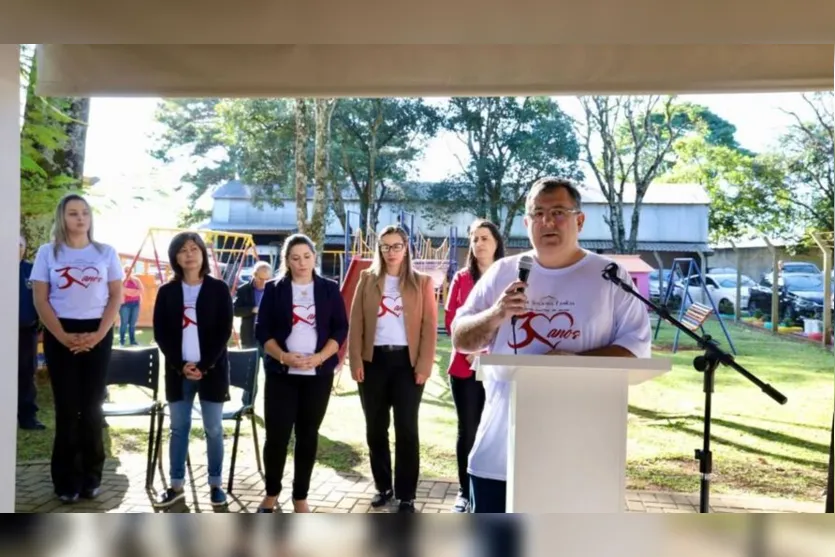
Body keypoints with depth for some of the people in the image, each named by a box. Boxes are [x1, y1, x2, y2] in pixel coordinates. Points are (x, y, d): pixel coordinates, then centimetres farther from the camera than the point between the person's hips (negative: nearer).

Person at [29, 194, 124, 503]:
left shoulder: (106, 253, 5)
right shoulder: (48, 253, 3)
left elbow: (116, 296, 3)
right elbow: (40, 300, -1)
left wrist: (98, 334, -9)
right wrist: (63, 336, -12)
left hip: (98, 334, 1)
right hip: (60, 335, -1)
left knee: (92, 406, 4)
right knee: (67, 407, 1)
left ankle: (91, 476, 15)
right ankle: (67, 480, 12)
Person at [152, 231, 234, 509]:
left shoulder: (218, 288, -1)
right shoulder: (167, 291, 5)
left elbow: (224, 331, -5)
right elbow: (160, 333, 2)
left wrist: (204, 366, -12)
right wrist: (180, 366, -9)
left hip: (212, 369, -2)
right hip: (177, 370, 2)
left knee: (213, 429, 4)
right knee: (179, 429, 9)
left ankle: (215, 484, 16)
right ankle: (176, 486, 19)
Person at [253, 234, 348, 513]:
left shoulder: (330, 289, 4)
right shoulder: (274, 289, 2)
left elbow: (340, 329, 1)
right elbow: (263, 330, 0)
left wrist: (319, 358, -13)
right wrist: (283, 356, -16)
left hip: (319, 374, 1)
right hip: (281, 373, -1)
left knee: (308, 435, 8)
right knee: (276, 434, -1)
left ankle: (300, 497, 21)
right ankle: (271, 493, 20)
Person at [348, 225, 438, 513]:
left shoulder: (422, 282, 4)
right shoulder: (367, 280, 8)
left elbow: (429, 326, -1)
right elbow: (356, 322, 4)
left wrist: (424, 365, -8)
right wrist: (356, 360, -4)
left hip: (407, 361, -2)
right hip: (374, 360, 2)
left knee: (406, 429, 2)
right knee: (375, 428, 9)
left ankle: (406, 495, 11)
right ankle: (382, 487, 24)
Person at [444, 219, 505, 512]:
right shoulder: (461, 278, 7)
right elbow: (450, 319, 4)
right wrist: (469, 349, -10)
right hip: (464, 366, 1)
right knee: (467, 431, 6)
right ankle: (464, 492, 18)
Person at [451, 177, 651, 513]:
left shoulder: (610, 277, 0)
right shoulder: (502, 272, 6)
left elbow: (637, 348, -4)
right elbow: (460, 340, 7)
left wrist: (577, 360, -20)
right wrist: (496, 314, -13)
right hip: (500, 447, 2)